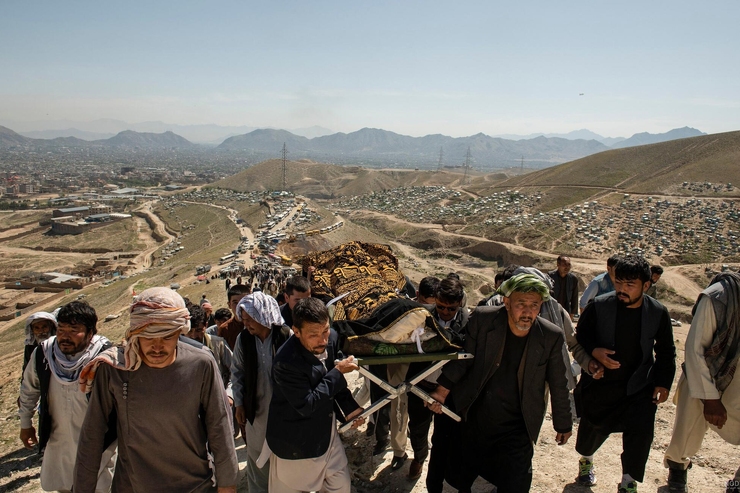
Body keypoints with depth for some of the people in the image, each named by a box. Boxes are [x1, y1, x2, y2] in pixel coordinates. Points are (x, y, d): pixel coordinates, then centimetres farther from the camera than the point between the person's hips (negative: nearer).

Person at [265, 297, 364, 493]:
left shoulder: (330, 338, -12)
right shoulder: (286, 363, -33)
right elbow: (307, 406, -26)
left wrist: (350, 408, -1)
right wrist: (337, 372, -25)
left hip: (326, 431, 6)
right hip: (295, 442, -6)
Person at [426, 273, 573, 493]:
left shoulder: (552, 337, -12)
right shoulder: (482, 319, -14)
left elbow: (558, 385, 0)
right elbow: (463, 358, -4)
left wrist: (563, 424, 10)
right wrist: (442, 390, -12)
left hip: (516, 432, -1)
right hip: (473, 421, 1)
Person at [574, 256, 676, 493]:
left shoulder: (658, 313, -7)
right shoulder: (598, 306, -13)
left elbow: (666, 352, 6)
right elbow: (580, 336, -1)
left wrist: (663, 383, -1)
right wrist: (593, 351, -21)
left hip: (639, 387, 1)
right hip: (599, 383, -1)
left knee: (641, 431, -7)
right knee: (592, 427, 10)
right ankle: (586, 460, 43)